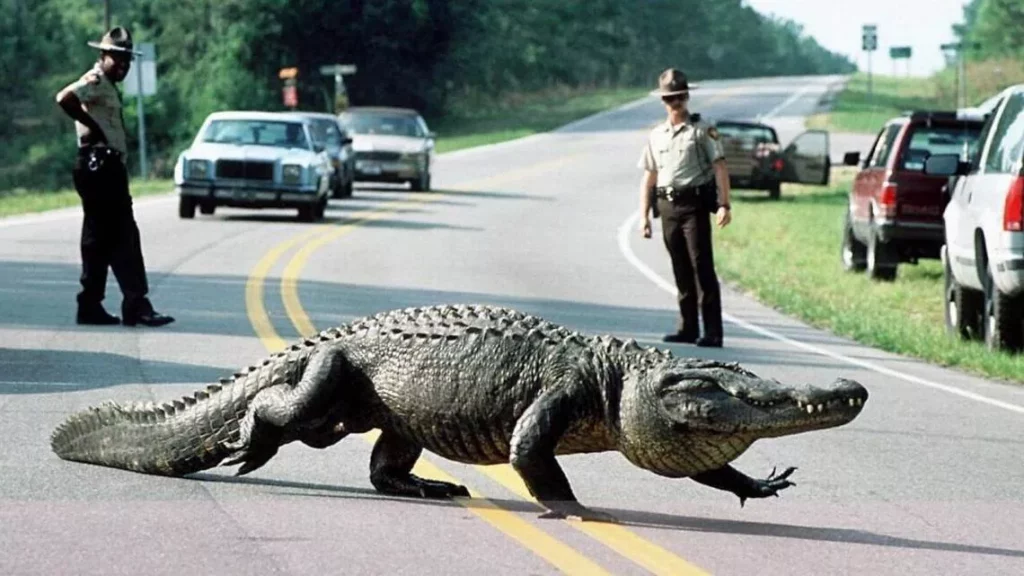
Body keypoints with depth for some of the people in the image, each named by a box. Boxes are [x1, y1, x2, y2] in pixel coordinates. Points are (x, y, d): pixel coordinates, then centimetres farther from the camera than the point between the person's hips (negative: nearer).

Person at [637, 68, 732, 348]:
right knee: (681, 271, 10)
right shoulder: (656, 135, 15)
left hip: (694, 206, -5)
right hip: (667, 207, 5)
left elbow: (719, 167, -5)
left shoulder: (702, 130, 0)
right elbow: (649, 177, 17)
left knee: (702, 267, -9)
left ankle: (713, 332, -11)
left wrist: (724, 204, -15)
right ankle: (688, 328, 17)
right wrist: (644, 216, 10)